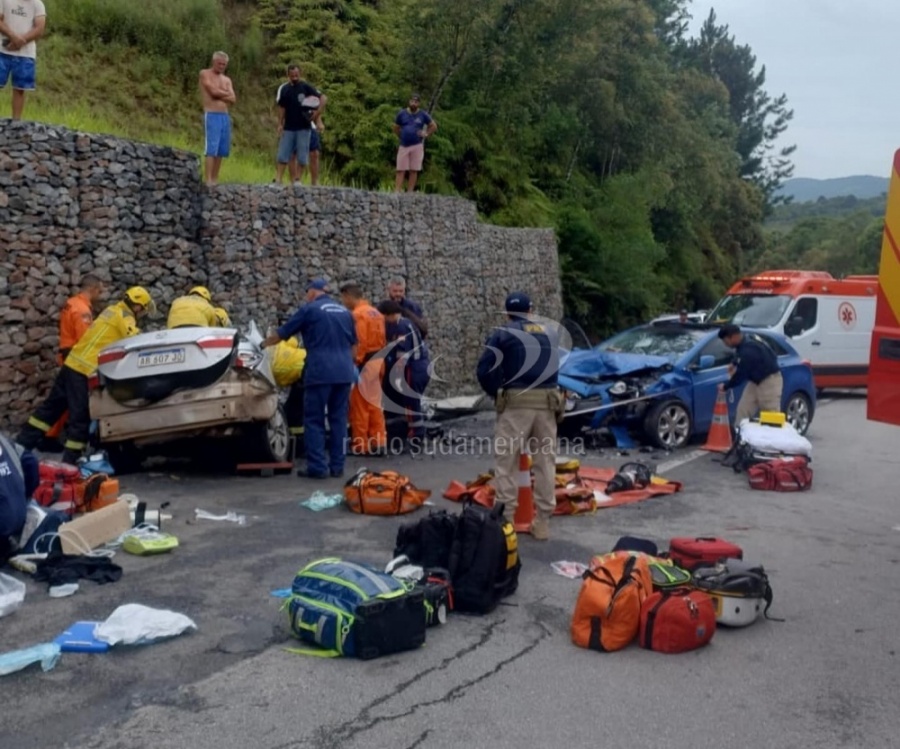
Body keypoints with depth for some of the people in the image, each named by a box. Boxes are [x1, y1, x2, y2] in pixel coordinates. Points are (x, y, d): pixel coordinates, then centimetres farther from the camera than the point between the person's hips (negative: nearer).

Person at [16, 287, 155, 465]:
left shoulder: (113, 310, 17)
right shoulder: (125, 317, -9)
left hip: (73, 363, 9)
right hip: (85, 370, -9)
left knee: (51, 406, 16)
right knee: (81, 417, -1)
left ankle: (21, 444, 22)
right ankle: (69, 462, 3)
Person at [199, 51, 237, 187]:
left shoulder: (227, 80, 19)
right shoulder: (205, 74, 2)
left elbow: (233, 99, 6)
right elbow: (214, 91, -13)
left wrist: (219, 95, -7)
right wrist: (226, 94, 4)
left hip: (225, 116, 6)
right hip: (211, 116, -6)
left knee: (222, 150, 5)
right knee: (211, 149, -14)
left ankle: (215, 179, 11)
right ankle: (208, 180, -17)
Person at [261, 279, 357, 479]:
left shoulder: (309, 309, 1)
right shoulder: (345, 311, 17)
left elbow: (282, 333, 8)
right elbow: (353, 345, 22)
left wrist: (263, 344, 24)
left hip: (320, 372, -5)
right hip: (344, 372, 5)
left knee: (314, 420, 1)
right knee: (339, 419, 9)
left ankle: (317, 467, -2)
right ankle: (337, 466, 10)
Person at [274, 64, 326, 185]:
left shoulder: (305, 87, -5)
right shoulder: (283, 89, 2)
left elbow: (324, 98, -8)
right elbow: (281, 108, 8)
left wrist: (317, 114, -16)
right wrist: (280, 125, 2)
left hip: (304, 128, -2)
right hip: (288, 128, 2)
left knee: (302, 157, 0)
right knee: (282, 155, 0)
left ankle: (298, 180, 9)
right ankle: (278, 180, 3)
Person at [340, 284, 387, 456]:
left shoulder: (358, 314, -13)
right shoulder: (375, 312, 15)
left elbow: (359, 343, -21)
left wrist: (354, 363, -18)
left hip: (364, 362, -9)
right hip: (376, 361, 9)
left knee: (359, 405, -2)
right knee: (374, 403, 13)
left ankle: (360, 444, 3)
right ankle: (378, 442, 14)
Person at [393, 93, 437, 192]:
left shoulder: (423, 115, 4)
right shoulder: (401, 114, 7)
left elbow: (434, 126, 13)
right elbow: (396, 128, 19)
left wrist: (426, 134, 4)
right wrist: (402, 137, 12)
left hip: (417, 146, -1)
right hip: (403, 146, 1)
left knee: (414, 171, -2)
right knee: (400, 170, -4)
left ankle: (409, 192, 0)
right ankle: (397, 191, -7)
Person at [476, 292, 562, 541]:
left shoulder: (503, 334, 0)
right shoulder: (551, 334, 15)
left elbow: (484, 370, -7)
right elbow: (552, 368, 14)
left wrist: (497, 394, 5)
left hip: (516, 402, -4)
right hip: (547, 403, 4)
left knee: (506, 462, 4)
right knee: (545, 463, 10)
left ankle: (507, 518, 4)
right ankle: (543, 522, 14)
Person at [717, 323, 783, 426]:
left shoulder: (747, 350, -30)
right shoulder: (744, 345, 1)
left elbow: (740, 375, -23)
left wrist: (725, 386, -9)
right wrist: (735, 365, 5)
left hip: (769, 381, -10)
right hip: (756, 381, 10)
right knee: (742, 410, 6)